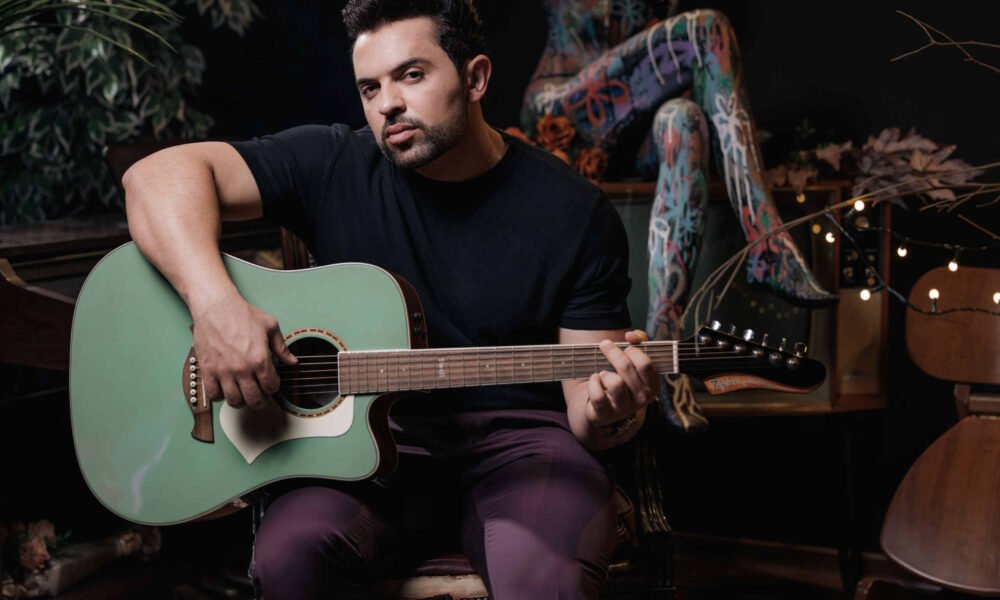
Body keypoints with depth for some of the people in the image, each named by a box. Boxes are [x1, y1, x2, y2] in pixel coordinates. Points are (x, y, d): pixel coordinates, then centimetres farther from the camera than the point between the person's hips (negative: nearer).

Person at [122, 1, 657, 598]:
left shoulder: (576, 214, -4)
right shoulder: (333, 167, -3)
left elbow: (584, 399, -3)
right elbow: (161, 175, -13)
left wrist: (608, 416, -28)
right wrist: (215, 302, -30)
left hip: (516, 436, -1)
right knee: (292, 551, -29)